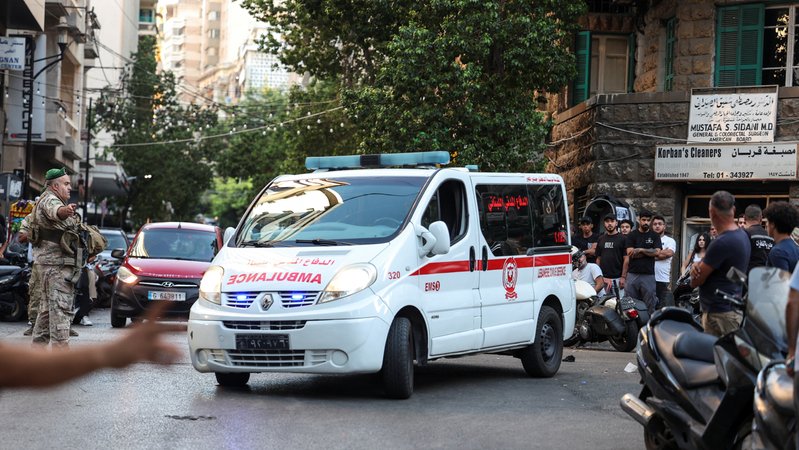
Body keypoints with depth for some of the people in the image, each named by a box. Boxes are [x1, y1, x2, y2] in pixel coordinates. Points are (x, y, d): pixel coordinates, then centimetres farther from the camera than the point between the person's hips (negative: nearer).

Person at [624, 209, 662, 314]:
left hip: (648, 275, 0)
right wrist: (649, 252, -4)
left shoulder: (654, 236, 10)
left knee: (650, 305, 0)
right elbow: (630, 253, -5)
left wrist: (640, 250, -8)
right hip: (633, 274, 0)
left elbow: (656, 252, -5)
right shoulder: (632, 235, 8)